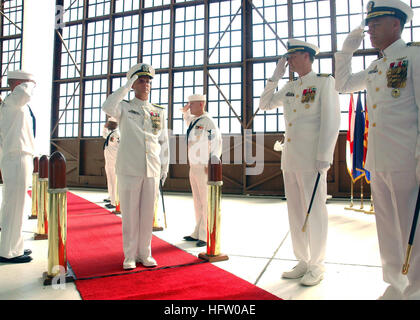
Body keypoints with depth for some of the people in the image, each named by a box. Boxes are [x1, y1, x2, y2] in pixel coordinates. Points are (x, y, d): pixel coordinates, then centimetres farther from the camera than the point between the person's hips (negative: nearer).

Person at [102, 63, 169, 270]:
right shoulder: (124, 108, 5)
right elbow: (107, 107, -19)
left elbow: (163, 142, 14)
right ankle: (130, 256, 16)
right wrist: (127, 86, -12)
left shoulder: (159, 112, 13)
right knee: (130, 214, 3)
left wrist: (165, 168, 9)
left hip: (152, 171, 3)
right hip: (129, 170, -2)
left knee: (147, 214, 8)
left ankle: (145, 254, 22)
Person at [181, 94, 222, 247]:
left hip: (204, 168, -9)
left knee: (206, 202, -4)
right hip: (193, 167, 9)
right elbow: (187, 120, 41)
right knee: (197, 202, 14)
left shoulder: (208, 121, -11)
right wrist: (185, 111, 22)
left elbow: (217, 142, -17)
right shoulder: (193, 120, 15)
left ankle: (206, 236, 4)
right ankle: (197, 233, 23)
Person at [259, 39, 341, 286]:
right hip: (289, 159, 7)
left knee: (315, 212, 1)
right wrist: (275, 77, 14)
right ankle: (303, 262, 25)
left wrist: (324, 157, -15)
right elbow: (265, 105, 23)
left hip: (311, 160, -7)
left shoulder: (325, 82, -2)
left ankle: (317, 267, 16)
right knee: (295, 212, 11)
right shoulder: (290, 87, 17)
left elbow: (332, 121, -9)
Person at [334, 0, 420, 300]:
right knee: (387, 228, 14)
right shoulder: (375, 67, 17)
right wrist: (348, 47, 22)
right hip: (378, 161, 7)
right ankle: (395, 286, 29)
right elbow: (344, 84, 29)